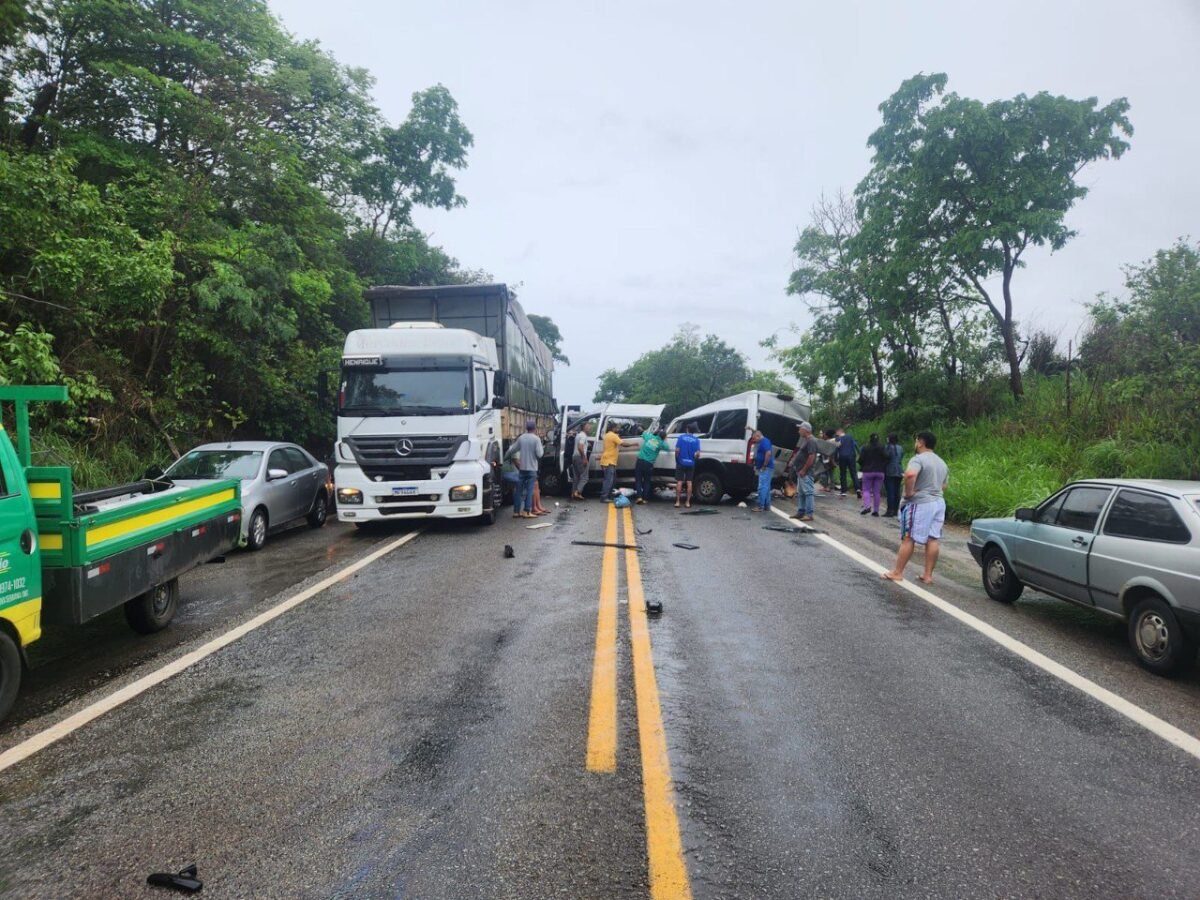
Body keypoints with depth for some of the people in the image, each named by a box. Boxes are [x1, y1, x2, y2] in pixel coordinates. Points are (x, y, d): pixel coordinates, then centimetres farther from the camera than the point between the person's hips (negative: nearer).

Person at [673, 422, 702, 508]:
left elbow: (677, 450, -11)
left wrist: (677, 460, 4)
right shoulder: (696, 440, -3)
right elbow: (697, 454, -9)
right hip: (691, 464, 1)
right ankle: (688, 502, 8)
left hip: (681, 463, -1)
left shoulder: (681, 437, -6)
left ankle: (677, 502, 3)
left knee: (679, 482, 3)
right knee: (689, 482, 7)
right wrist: (695, 459, 11)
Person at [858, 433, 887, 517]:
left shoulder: (865, 447, -5)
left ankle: (867, 506, -15)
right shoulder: (882, 448, -1)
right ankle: (876, 510, 8)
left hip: (868, 472, -2)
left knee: (866, 489, 6)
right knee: (877, 492, 7)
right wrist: (883, 468, 5)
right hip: (880, 472, 2)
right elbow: (886, 459, -9)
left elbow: (860, 460, -6)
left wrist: (863, 467, 11)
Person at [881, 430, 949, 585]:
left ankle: (897, 573, 1)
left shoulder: (918, 459, -13)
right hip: (938, 503, 8)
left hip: (920, 504, -8)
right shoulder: (941, 462, 16)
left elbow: (910, 474, -32)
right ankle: (928, 575, 9)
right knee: (932, 539, 6)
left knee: (908, 539, -3)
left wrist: (909, 492, -20)